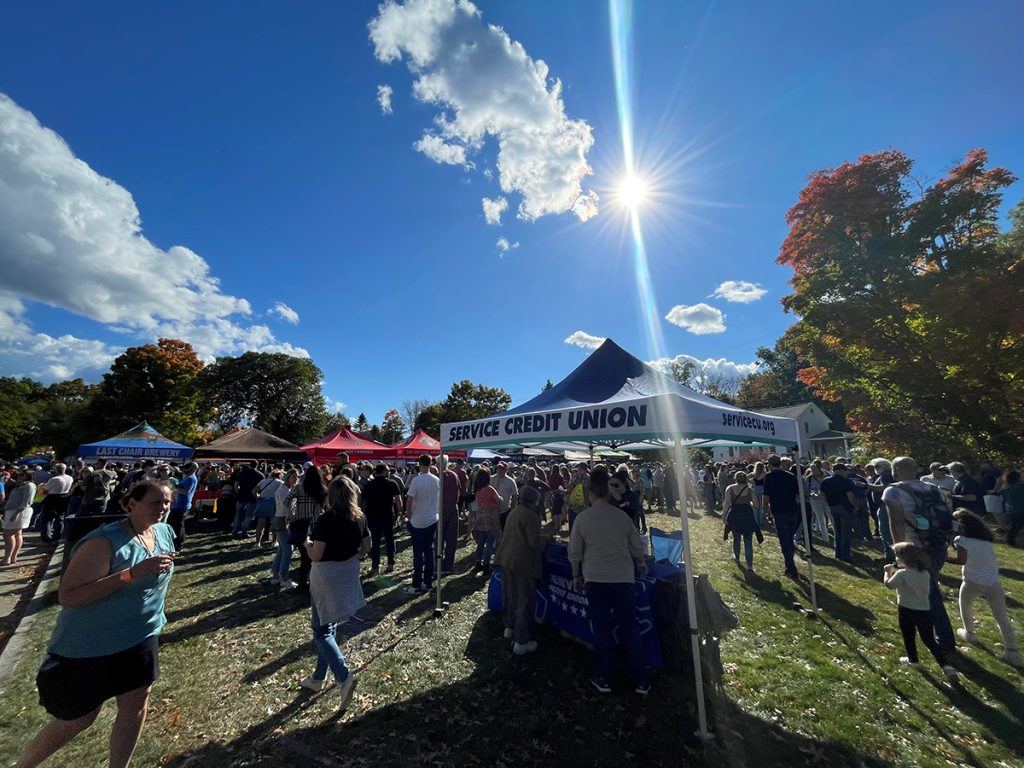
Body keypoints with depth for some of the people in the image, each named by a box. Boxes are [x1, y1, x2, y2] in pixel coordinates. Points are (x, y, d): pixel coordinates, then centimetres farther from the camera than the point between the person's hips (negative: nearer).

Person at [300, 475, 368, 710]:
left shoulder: (325, 519, -22)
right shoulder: (360, 518, -4)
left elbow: (315, 556, -20)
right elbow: (365, 548, 5)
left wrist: (307, 543, -1)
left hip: (326, 578, -6)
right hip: (348, 575, 6)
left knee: (321, 631, 8)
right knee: (329, 626, 23)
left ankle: (344, 676, -5)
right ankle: (319, 677, 37)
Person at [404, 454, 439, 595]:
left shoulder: (417, 480, -17)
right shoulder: (437, 480, 0)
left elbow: (409, 500, -15)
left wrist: (408, 515, 1)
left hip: (418, 522, -5)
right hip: (433, 520, 5)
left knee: (418, 554, 3)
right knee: (429, 551, 13)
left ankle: (417, 586, 11)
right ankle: (428, 582, 20)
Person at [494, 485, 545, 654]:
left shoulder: (513, 512, 7)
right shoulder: (531, 517, -19)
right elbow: (535, 543, -22)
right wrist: (544, 543, 0)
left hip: (507, 560, 8)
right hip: (523, 563, -8)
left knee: (510, 595, 23)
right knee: (525, 601, 3)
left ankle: (510, 628, 41)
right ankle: (521, 642, 9)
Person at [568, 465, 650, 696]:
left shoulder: (582, 518, -10)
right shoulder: (622, 516, -6)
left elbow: (575, 553, -3)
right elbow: (637, 546, 5)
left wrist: (576, 576, 13)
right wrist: (641, 563, 26)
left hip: (595, 581, -1)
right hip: (624, 579, 1)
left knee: (601, 630, 14)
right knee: (630, 629, 15)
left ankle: (603, 679, 27)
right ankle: (642, 681, 25)